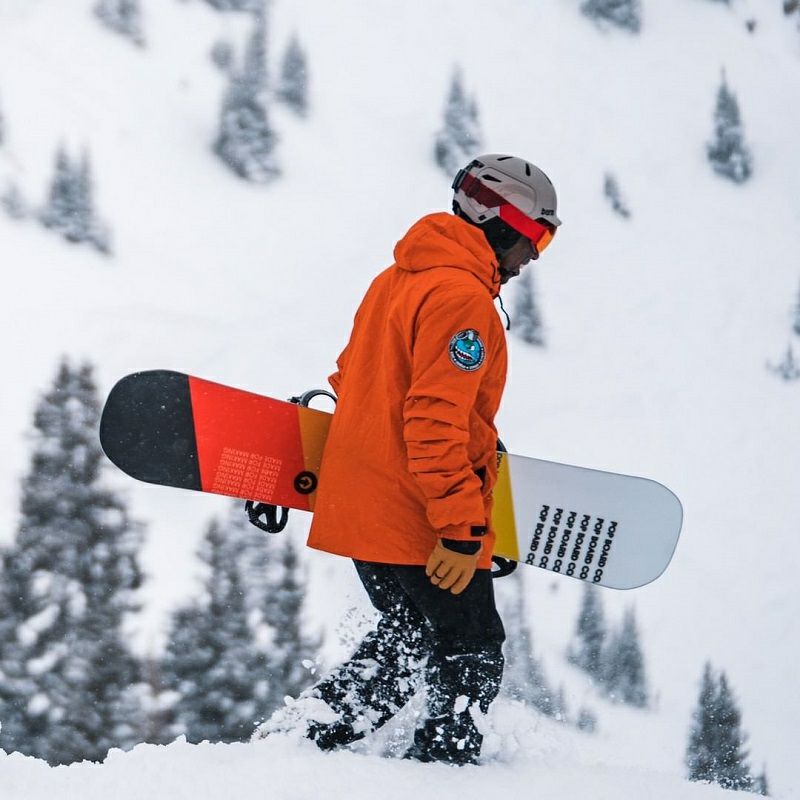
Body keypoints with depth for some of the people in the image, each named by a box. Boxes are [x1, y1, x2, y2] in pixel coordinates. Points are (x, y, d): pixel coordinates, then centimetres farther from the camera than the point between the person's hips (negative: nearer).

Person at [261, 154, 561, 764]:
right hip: (420, 524, -9)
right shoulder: (461, 296, -17)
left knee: (408, 642, 22)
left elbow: (352, 381, 22)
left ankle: (295, 734, 13)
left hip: (359, 506, 9)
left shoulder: (396, 280, 13)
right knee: (473, 657, 4)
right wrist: (462, 527, -23)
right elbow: (438, 417, -24)